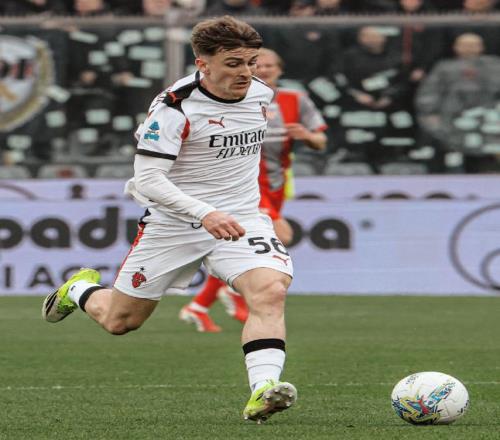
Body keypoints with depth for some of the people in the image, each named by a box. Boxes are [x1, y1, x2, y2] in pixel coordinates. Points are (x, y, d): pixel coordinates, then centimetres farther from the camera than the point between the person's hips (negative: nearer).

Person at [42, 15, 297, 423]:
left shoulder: (261, 95, 0)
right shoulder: (175, 106, -20)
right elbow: (147, 180, -25)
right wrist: (204, 213, -36)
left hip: (240, 218, 3)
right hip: (172, 224, -3)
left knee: (270, 290, -28)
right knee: (118, 321, 12)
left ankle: (262, 391, -37)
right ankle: (81, 289, 47)